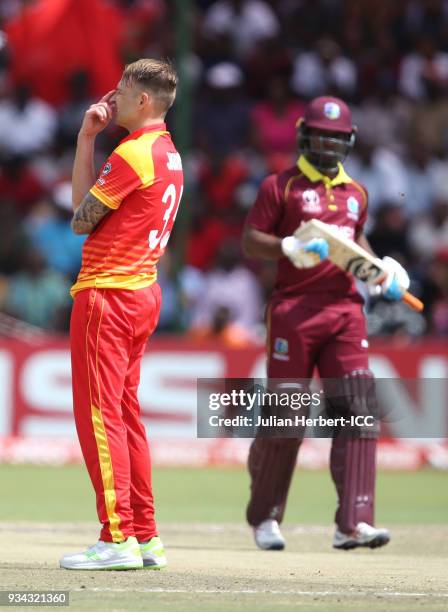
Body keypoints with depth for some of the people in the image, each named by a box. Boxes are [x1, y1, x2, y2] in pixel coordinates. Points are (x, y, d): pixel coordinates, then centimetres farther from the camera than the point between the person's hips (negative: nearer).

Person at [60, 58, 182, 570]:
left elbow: (81, 219, -9)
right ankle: (146, 536, 14)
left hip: (108, 293, -10)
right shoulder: (167, 154, 16)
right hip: (143, 292, 10)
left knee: (99, 415, -8)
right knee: (124, 414, 13)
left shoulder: (133, 154, -14)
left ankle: (118, 538, -11)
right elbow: (88, 205, 16)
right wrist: (87, 137, 13)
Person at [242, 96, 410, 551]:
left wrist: (380, 268, 13)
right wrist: (290, 248, -20)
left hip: (345, 309, 4)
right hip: (294, 311, -4)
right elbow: (249, 241, -3)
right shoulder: (281, 186, 1)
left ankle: (353, 523, -15)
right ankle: (263, 517, 16)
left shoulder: (355, 193, 18)